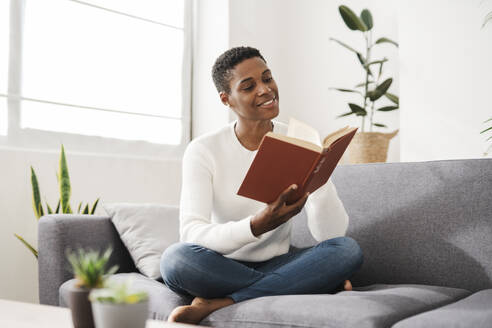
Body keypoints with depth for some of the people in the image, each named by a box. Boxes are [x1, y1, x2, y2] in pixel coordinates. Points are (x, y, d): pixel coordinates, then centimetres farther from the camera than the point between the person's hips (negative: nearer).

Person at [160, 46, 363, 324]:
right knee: (176, 257, -33)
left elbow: (331, 234, -9)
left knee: (349, 249, -25)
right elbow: (192, 234, -21)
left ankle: (215, 305, -25)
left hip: (279, 264, 1)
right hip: (223, 268, -1)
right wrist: (256, 226, -38)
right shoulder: (203, 150, -7)